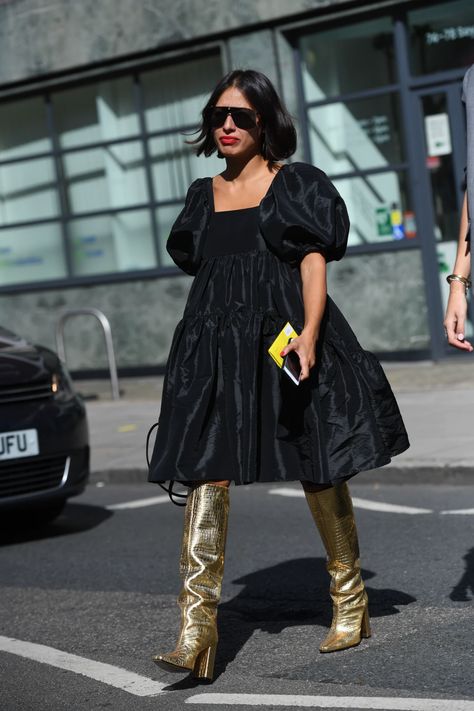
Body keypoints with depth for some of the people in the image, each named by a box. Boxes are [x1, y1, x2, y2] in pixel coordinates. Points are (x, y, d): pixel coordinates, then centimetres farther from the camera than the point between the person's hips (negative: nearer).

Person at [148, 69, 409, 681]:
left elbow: (314, 262, -6)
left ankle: (350, 599, 25)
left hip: (284, 338, -3)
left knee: (319, 473, 5)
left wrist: (309, 332, -19)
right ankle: (197, 631, -14)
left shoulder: (297, 184, 4)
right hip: (216, 348, 3)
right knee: (207, 476, -10)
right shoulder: (203, 195, 17)